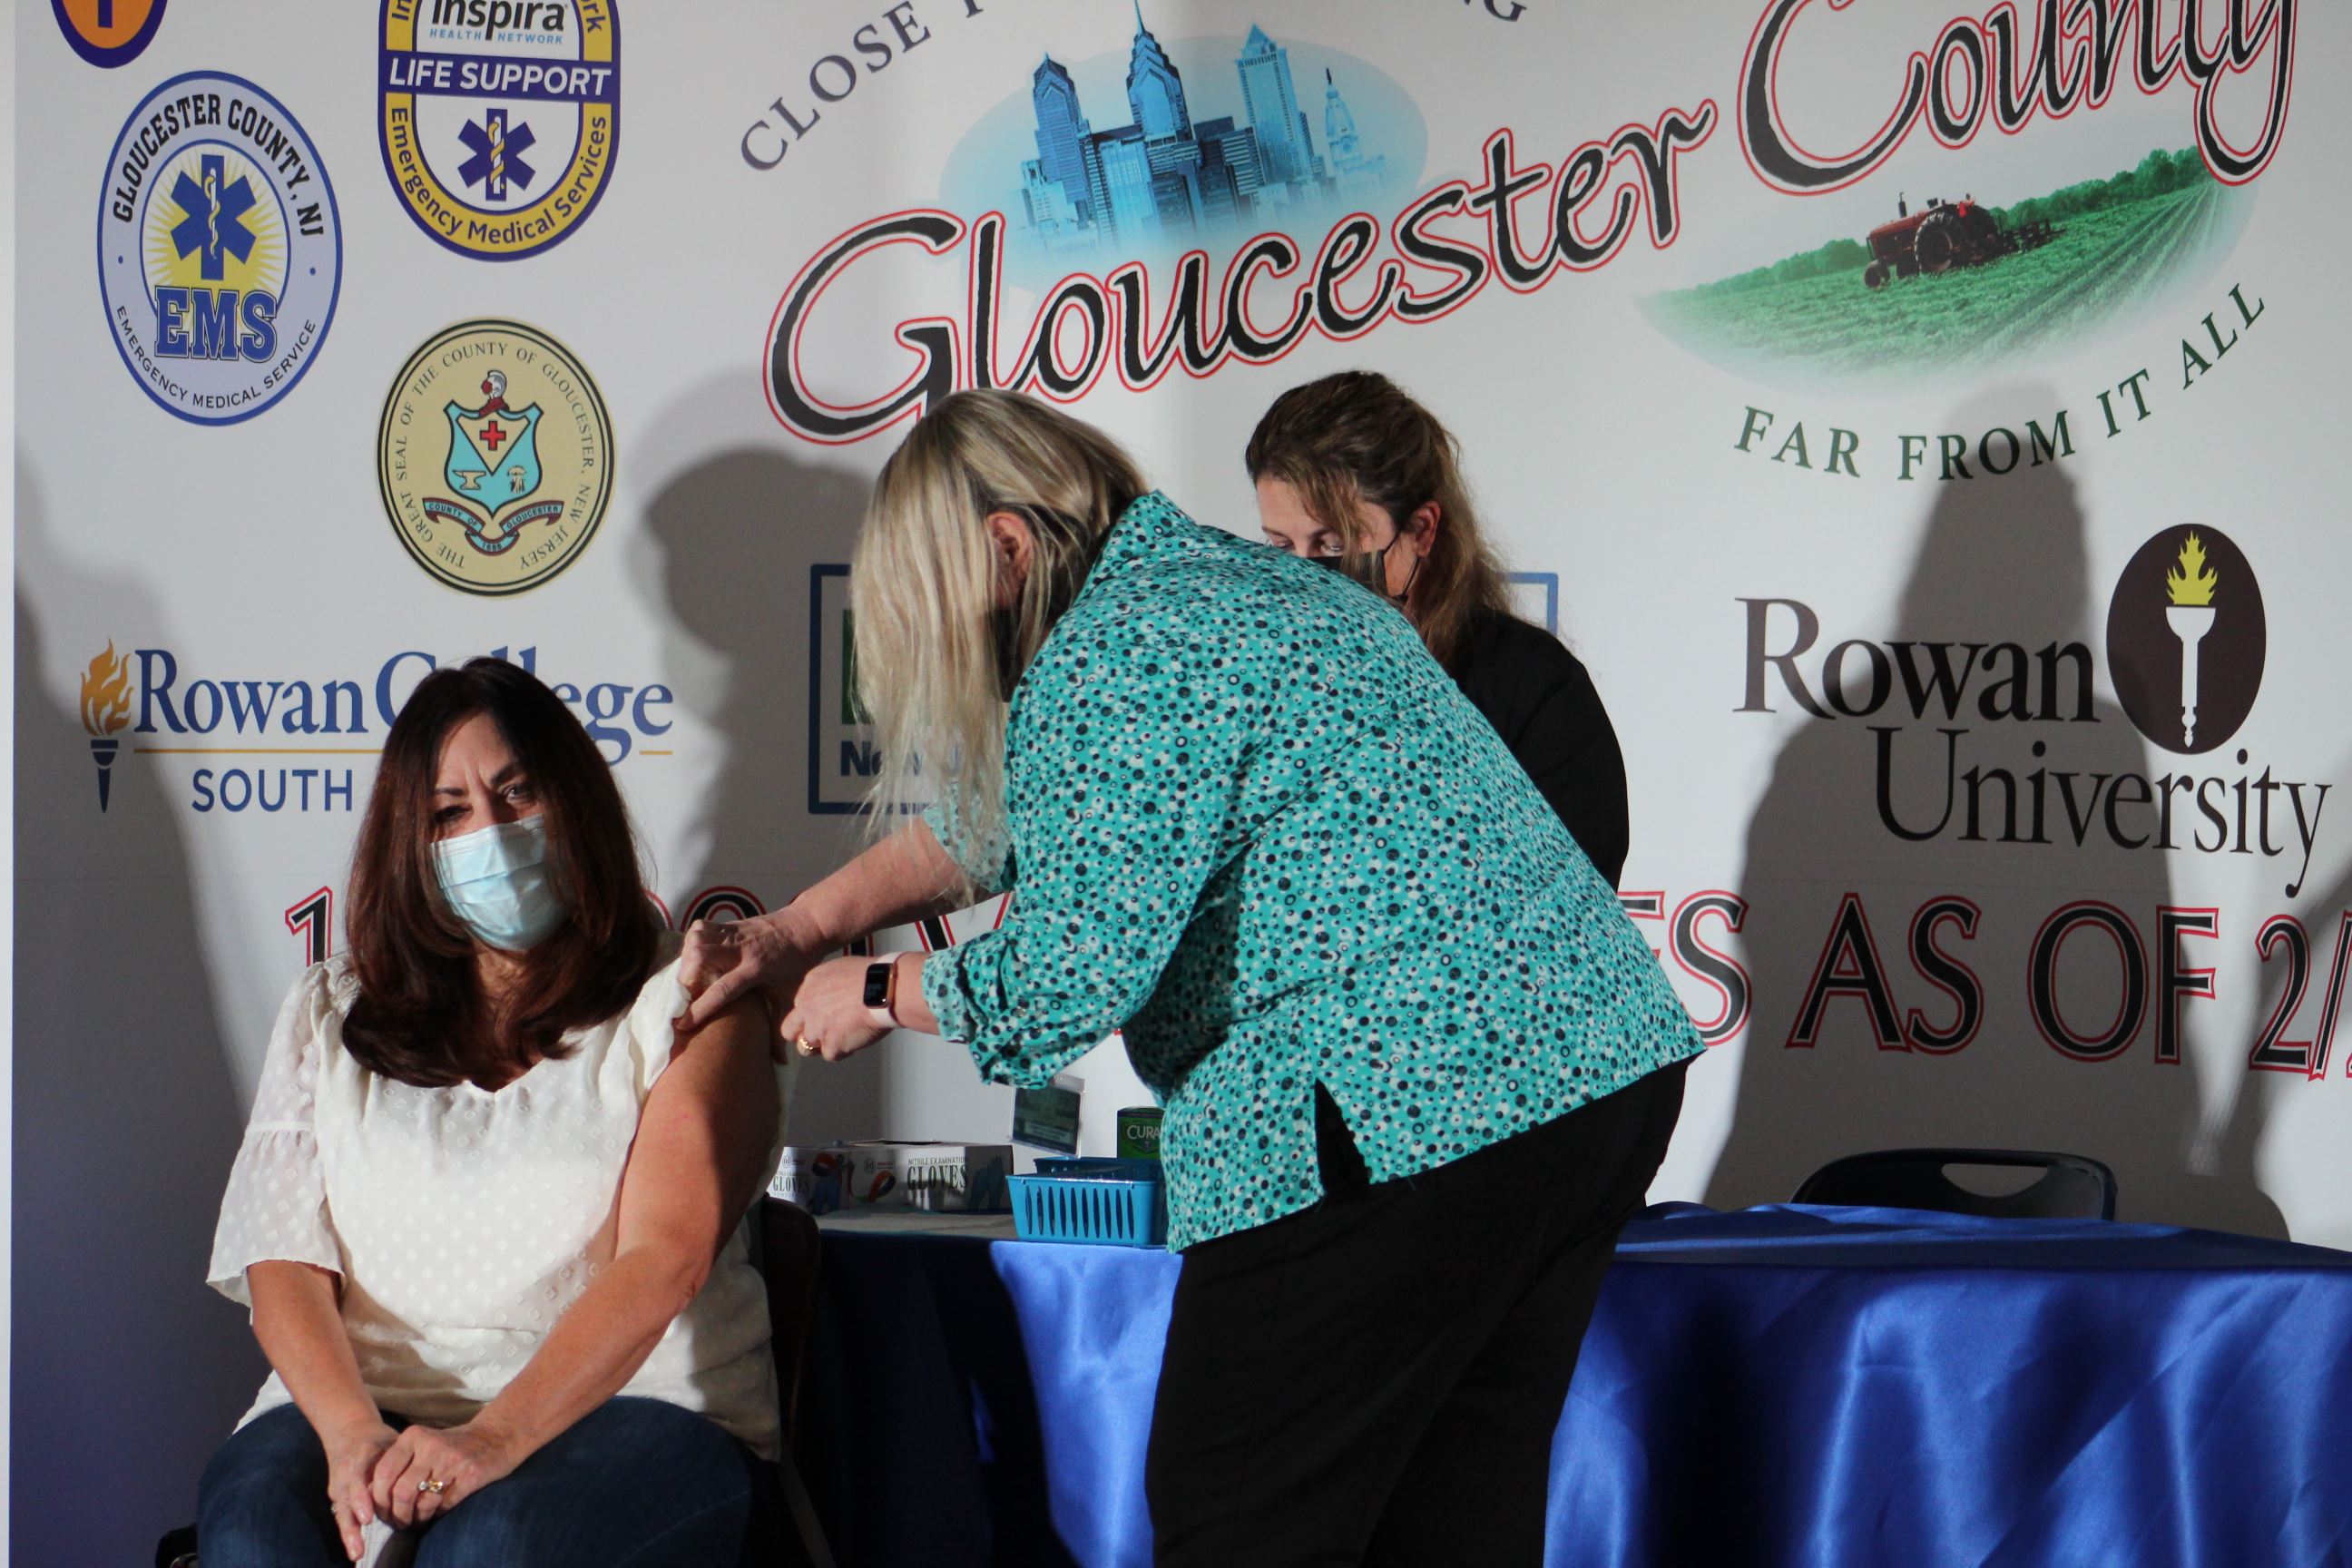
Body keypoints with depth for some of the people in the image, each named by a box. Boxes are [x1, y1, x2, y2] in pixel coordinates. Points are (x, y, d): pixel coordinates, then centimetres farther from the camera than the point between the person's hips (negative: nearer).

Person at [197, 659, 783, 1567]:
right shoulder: (331, 1015, 19)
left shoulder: (683, 1004, 8)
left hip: (628, 1401, -3)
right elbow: (283, 1261, 8)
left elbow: (664, 1259, -7)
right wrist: (351, 1431, -14)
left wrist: (495, 1438, -22)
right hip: (373, 1398, 3)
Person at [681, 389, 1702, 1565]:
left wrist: (876, 993, 5)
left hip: (1400, 1119, -10)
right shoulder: (1219, 579, 22)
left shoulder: (1110, 665, -11)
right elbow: (999, 816, 31)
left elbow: (1063, 976, -14)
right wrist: (798, 930, 28)